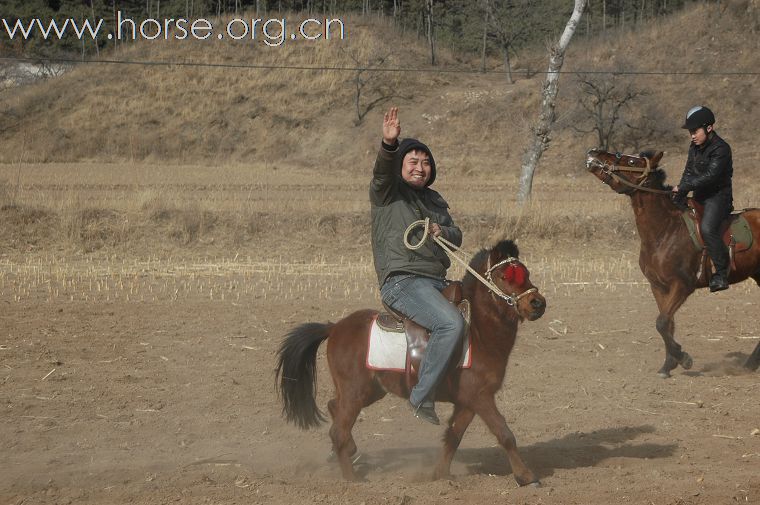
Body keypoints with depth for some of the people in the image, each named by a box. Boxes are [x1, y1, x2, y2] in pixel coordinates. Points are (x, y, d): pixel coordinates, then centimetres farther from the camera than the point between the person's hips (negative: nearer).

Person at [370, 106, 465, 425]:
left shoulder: (434, 200, 23)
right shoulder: (387, 192, 2)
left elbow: (456, 236, 19)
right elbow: (383, 169, -19)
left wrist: (443, 231, -5)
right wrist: (389, 143, -40)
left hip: (437, 282, 9)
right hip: (402, 282, -9)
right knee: (452, 323, -30)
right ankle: (422, 398, -24)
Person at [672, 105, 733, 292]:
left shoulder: (721, 149, -17)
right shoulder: (694, 148, 11)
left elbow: (710, 176, -26)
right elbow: (689, 172, 14)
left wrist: (684, 187, -26)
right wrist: (680, 194, -2)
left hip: (718, 196, -9)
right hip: (699, 196, 9)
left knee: (707, 228, -30)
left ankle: (721, 274, -24)